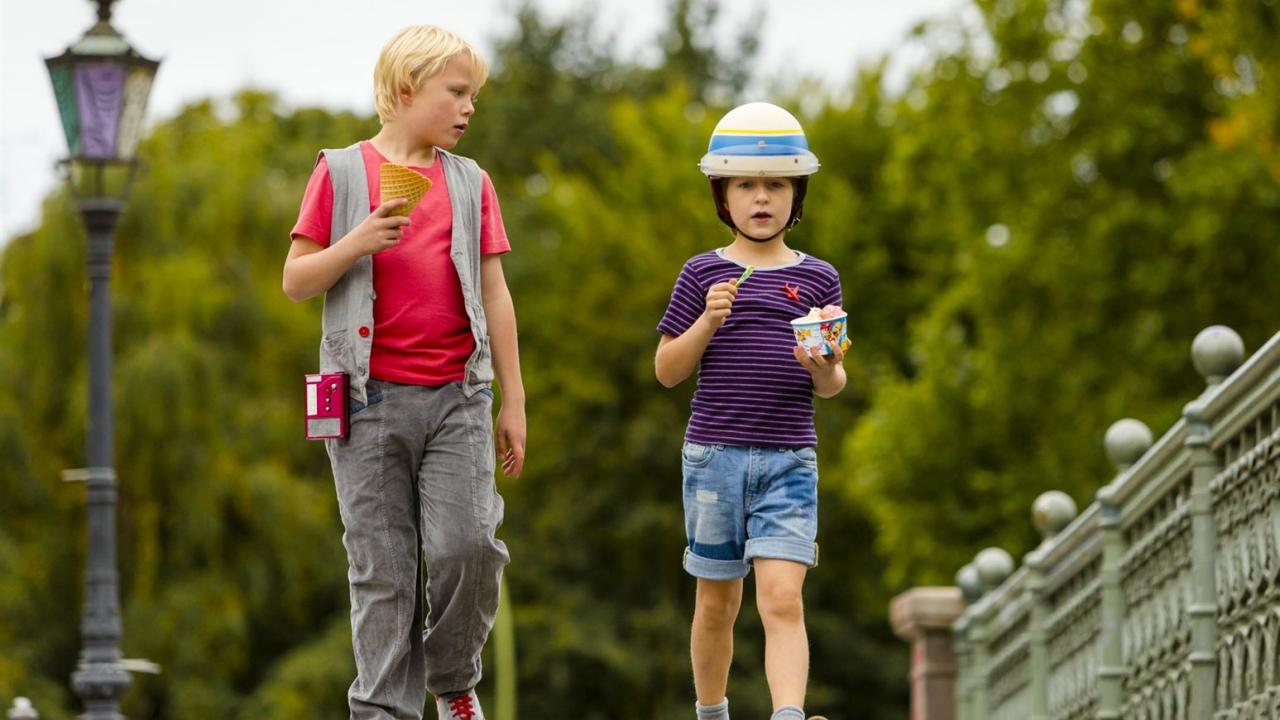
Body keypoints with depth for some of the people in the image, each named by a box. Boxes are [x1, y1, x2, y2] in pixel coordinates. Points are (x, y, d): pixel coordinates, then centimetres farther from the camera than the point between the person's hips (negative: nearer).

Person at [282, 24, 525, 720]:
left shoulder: (470, 182, 12)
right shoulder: (342, 172, 4)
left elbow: (494, 295, 12)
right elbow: (295, 282, 3)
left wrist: (513, 402, 9)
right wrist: (357, 243, -15)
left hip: (456, 396, 2)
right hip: (371, 398, -2)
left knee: (466, 545, -11)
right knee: (382, 569, -1)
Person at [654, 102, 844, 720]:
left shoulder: (817, 278, 6)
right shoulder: (703, 274, 3)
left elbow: (832, 385, 8)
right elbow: (667, 371, 4)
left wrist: (824, 368, -16)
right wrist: (708, 322, -13)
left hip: (788, 460, 0)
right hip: (713, 454, 0)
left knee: (782, 600, -14)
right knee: (717, 602, 11)